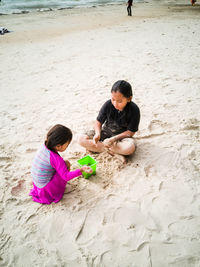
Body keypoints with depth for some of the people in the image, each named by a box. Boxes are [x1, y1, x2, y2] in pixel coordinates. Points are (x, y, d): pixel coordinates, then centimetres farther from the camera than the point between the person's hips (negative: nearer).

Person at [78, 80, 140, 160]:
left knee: (130, 148, -39)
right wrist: (98, 134, -24)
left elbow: (130, 132, -16)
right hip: (106, 132, 3)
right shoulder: (108, 104, -14)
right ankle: (110, 150, -18)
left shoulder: (134, 110, -20)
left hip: (122, 135, -2)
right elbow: (98, 122, -3)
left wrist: (114, 139, -27)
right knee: (81, 139, -17)